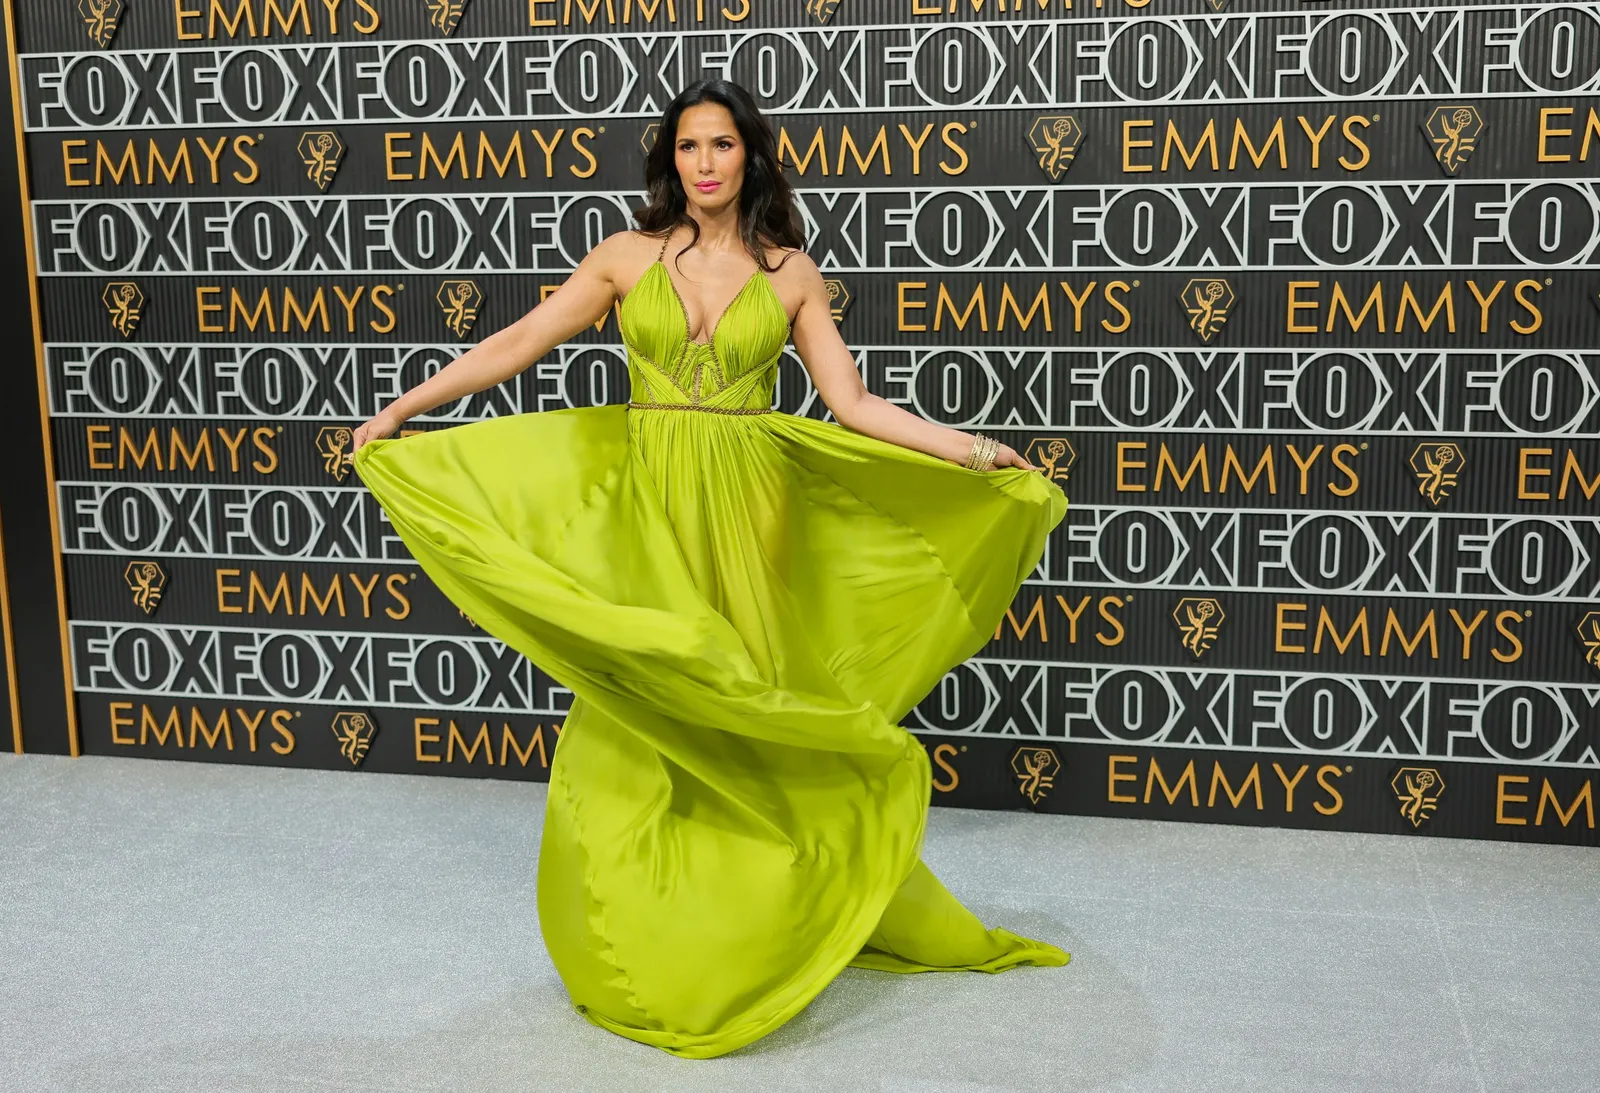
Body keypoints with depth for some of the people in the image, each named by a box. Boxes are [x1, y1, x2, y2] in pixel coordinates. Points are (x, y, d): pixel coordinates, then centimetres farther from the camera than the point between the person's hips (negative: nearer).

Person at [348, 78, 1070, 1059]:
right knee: (636, 721, 1)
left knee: (746, 717, 4)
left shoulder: (790, 273, 4)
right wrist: (401, 410, 1)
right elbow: (516, 346, 4)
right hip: (641, 510, 0)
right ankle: (639, 946, 19)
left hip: (745, 513, 0)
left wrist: (969, 453, -5)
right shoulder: (628, 257, 4)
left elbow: (854, 403, 2)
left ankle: (749, 935, 22)